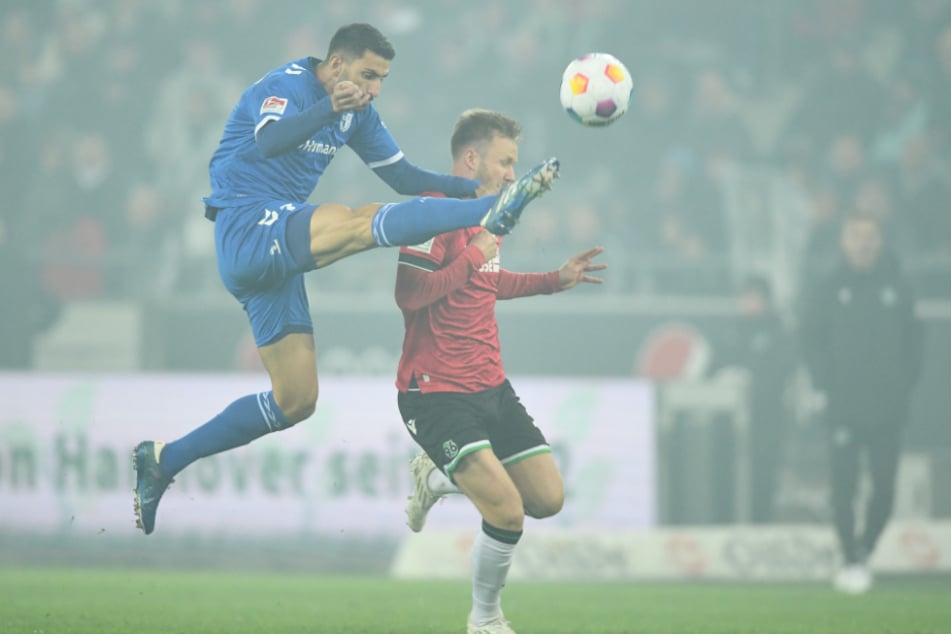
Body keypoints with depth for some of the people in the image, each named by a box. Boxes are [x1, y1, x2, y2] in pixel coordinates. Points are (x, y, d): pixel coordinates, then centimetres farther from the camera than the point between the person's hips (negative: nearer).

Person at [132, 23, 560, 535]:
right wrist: (329, 109, -51)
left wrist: (477, 184, 4)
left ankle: (164, 460, 14)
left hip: (277, 253, 9)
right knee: (357, 223, -31)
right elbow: (269, 141, -34)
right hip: (247, 228, -9)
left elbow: (404, 177, 17)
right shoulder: (285, 86, -12)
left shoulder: (356, 113, 13)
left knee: (295, 401, 7)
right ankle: (493, 213, -49)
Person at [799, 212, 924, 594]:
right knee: (844, 485, -6)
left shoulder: (898, 287, 6)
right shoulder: (830, 289, 3)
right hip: (844, 409, -1)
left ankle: (864, 551, 20)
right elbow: (811, 340, 6)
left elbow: (912, 341, 11)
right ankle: (850, 562, 2)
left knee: (884, 487, 1)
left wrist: (906, 384, 1)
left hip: (888, 408, 1)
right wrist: (827, 385, -3)